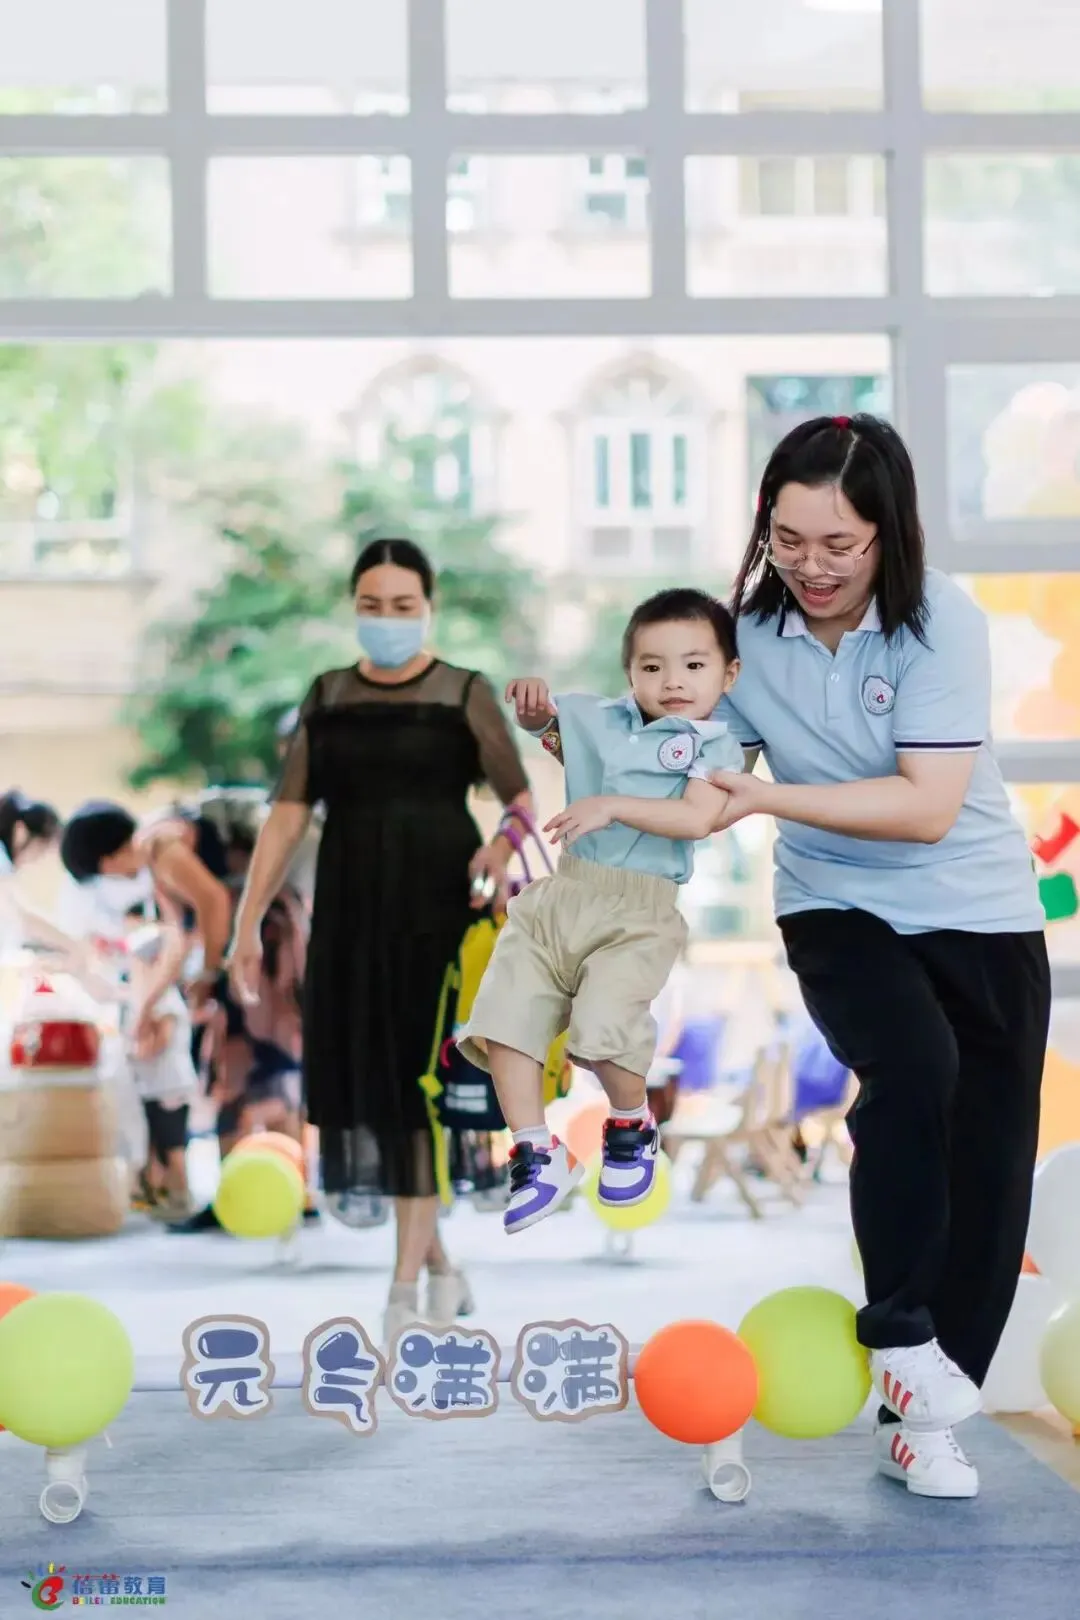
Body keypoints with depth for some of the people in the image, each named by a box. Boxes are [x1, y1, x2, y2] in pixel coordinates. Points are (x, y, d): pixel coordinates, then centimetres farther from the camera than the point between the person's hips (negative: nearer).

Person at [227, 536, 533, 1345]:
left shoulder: (465, 694, 2)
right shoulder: (327, 698, 11)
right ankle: (442, 1270, 20)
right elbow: (289, 813, 8)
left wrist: (502, 846, -20)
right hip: (351, 906, 4)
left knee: (417, 1074, -7)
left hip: (439, 904, -4)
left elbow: (521, 797, 2)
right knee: (363, 1076, 4)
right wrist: (249, 919, 3)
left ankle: (408, 1279, 0)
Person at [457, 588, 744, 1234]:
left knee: (603, 1023, -21)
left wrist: (612, 806, -22)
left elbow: (696, 818, -16)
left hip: (640, 912, -5)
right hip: (559, 896, 5)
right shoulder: (598, 719, 11)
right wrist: (531, 701, -4)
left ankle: (633, 1124, 12)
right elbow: (540, 723, 21)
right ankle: (538, 1153, 7)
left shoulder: (716, 747, -1)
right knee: (503, 1016, -5)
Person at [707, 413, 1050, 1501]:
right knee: (912, 1069, -29)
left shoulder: (940, 623, -18)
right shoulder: (752, 626, -8)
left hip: (977, 912, 0)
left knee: (988, 1163, 0)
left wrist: (768, 798, -31)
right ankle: (900, 1333, -13)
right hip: (839, 908, 0)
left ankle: (923, 1418, 14)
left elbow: (927, 806, -25)